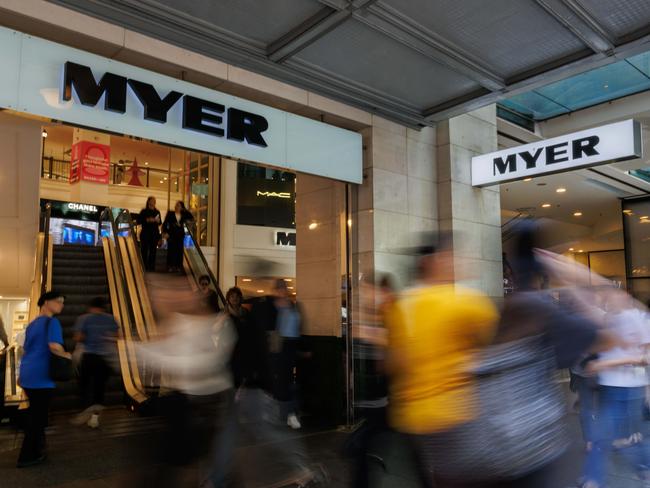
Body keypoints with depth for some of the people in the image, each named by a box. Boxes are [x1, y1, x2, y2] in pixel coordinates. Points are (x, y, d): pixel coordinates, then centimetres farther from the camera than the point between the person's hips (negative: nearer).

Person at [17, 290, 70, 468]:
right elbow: (54, 346, -26)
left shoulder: (32, 324, 16)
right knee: (38, 415, 3)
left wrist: (21, 375, 30)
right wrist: (66, 355, -7)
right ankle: (27, 457, 11)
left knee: (34, 413, 21)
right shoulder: (51, 321, -12)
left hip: (28, 375, 9)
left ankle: (35, 448, 33)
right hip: (41, 376, -9)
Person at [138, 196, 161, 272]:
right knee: (144, 250, -1)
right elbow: (139, 220, -6)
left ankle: (151, 267, 9)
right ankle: (144, 267, 5)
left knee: (153, 251, 4)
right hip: (145, 233, -3)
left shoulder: (157, 212, 10)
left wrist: (158, 221, -6)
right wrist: (147, 220, -18)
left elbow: (159, 223, 15)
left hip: (154, 234, 3)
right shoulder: (144, 211, 0)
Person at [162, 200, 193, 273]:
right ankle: (170, 266, 2)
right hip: (171, 234, -2)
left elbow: (191, 218, 1)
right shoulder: (170, 214, 1)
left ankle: (178, 266, 7)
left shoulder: (183, 215, 7)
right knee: (171, 250, -3)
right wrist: (165, 232, -10)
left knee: (179, 250, 1)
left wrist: (185, 211, -1)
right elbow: (165, 223, 1)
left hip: (180, 235, 2)